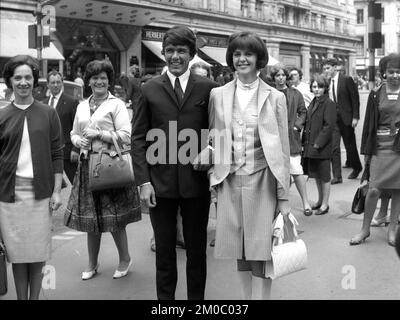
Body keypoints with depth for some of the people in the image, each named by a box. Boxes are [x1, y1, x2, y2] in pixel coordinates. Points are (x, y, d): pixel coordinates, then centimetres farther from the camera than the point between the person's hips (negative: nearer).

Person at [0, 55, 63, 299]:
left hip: (40, 192, 0)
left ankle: (35, 297, 19)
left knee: (38, 251, 5)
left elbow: (57, 155, 3)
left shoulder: (48, 114, 3)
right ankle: (21, 297, 20)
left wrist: (57, 190, -3)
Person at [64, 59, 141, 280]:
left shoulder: (116, 104, -4)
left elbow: (126, 136, -11)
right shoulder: (82, 107, 14)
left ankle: (125, 259, 21)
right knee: (90, 219, 10)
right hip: (87, 165, 5)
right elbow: (73, 134, 21)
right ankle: (92, 264, 24)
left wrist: (99, 134, -15)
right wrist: (78, 140, -1)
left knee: (114, 219, 0)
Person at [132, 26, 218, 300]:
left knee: (197, 250, 12)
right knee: (164, 251, 13)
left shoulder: (208, 88, 1)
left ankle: (197, 298, 28)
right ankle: (165, 298, 28)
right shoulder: (150, 89, 3)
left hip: (197, 182, 0)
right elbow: (138, 138, 2)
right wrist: (143, 181, -5)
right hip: (160, 184, 1)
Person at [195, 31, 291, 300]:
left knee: (261, 252, 0)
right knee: (240, 252, 11)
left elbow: (283, 149, 0)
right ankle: (247, 295, 28)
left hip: (262, 182, -2)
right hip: (229, 181, 2)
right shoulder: (217, 95, 6)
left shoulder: (275, 98, 1)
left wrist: (284, 197, -3)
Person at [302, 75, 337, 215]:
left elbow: (328, 126, -15)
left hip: (323, 147, -7)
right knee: (316, 175, 16)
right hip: (311, 146, 7)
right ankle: (320, 200, 30)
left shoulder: (329, 104, -10)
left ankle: (325, 204, 12)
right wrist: (305, 141, 8)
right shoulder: (313, 103, 14)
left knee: (324, 176, 2)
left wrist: (318, 143, -17)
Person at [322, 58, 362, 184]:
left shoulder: (347, 80, -6)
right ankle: (337, 176, 0)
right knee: (334, 147, -5)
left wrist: (355, 117, -12)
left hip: (346, 118, -3)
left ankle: (357, 168, 35)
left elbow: (355, 99, -6)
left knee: (350, 145, 10)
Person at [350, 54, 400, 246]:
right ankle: (365, 229, 10)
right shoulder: (376, 95, 3)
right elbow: (369, 123, 5)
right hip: (380, 147, -1)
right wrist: (366, 151, 3)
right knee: (374, 189, -6)